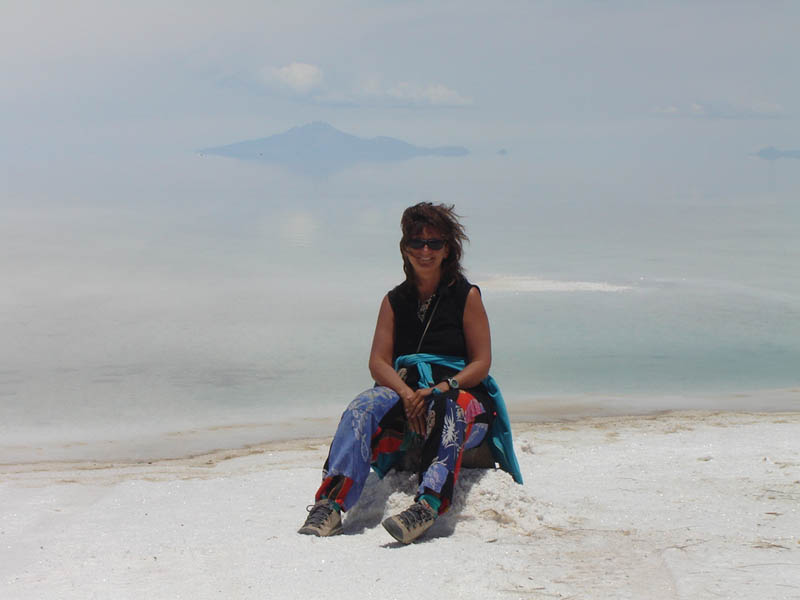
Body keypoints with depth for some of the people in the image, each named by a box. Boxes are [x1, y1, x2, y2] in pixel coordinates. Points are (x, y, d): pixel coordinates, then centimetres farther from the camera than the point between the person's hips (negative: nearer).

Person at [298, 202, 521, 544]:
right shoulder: (395, 301, 14)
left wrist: (439, 390, -19)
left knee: (446, 411, -38)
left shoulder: (466, 295, 5)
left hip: (463, 393, -3)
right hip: (406, 392, 3)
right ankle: (331, 502, -42)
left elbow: (481, 362, -2)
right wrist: (407, 394, -17)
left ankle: (428, 505, -58)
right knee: (364, 406, -28)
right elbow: (378, 362, 4)